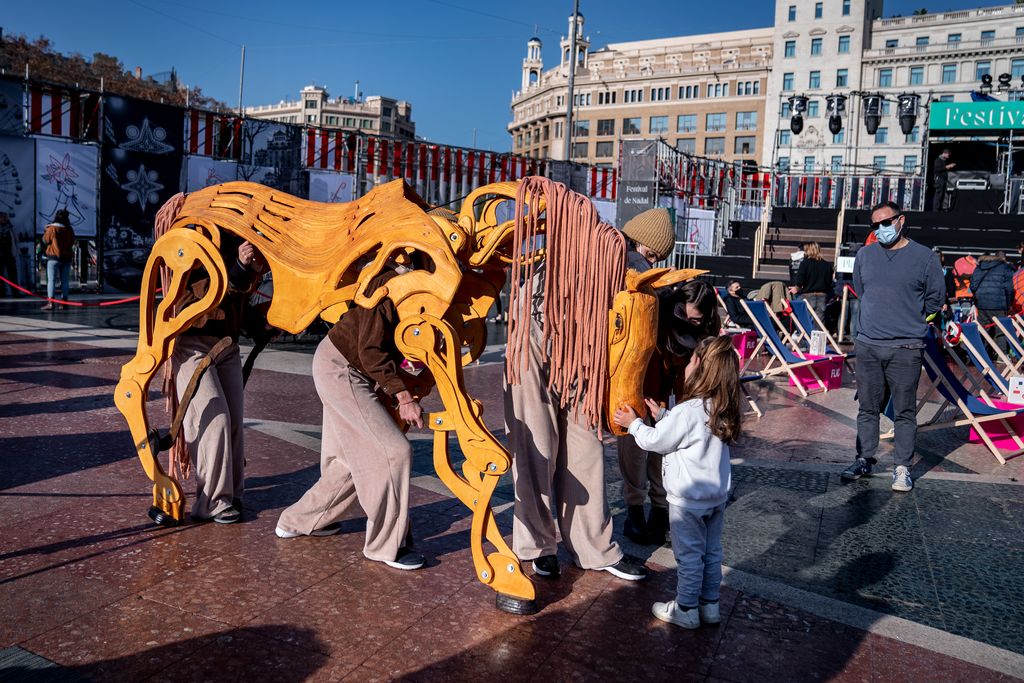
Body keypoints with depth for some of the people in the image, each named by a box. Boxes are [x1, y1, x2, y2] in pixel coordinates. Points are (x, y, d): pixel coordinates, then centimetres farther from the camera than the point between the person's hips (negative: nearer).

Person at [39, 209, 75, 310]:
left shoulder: (51, 229, -10)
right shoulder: (70, 230, 0)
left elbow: (44, 242, 0)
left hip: (53, 257, -3)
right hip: (67, 258, 3)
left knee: (51, 280, -2)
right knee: (65, 281, 9)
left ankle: (50, 302, -9)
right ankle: (64, 301, 11)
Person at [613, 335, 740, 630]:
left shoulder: (688, 411, -25)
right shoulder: (722, 409, -1)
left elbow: (655, 440, -13)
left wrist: (634, 423, 2)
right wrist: (662, 414, 14)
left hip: (689, 498, -8)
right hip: (718, 495, 8)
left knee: (688, 553, 6)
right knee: (711, 550, 18)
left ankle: (686, 609, 19)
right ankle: (710, 604, 30)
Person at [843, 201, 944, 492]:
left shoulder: (924, 257, -1)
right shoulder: (865, 255, 8)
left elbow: (935, 300, 6)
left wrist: (907, 316, 10)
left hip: (905, 348, -3)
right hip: (867, 345, 3)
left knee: (905, 411, 2)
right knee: (867, 408, 10)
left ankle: (902, 467, 10)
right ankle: (864, 460, 21)